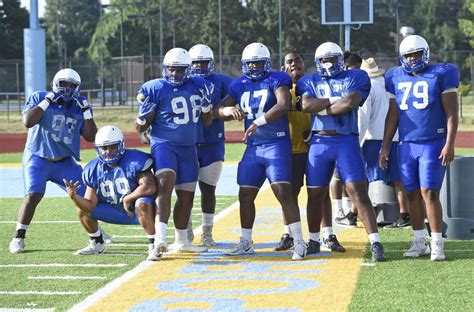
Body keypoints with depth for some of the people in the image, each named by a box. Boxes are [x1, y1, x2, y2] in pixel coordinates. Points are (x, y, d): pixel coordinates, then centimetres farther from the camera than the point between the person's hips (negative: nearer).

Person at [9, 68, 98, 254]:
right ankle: (19, 237, -11)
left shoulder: (78, 107, 5)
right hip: (38, 158, -4)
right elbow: (28, 122, -22)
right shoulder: (39, 98, -5)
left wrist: (86, 110, -7)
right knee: (33, 195, -24)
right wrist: (48, 100, -22)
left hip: (65, 162, 4)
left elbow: (90, 136, 1)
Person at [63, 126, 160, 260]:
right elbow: (90, 205, -8)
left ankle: (154, 245, -21)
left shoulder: (134, 161, -23)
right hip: (116, 211, 6)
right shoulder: (94, 170, -6)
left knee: (142, 204, -40)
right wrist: (74, 196, -28)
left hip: (137, 211, -6)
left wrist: (127, 199, -26)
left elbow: (150, 187, -37)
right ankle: (97, 244, 21)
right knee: (82, 209, 0)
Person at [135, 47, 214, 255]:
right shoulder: (156, 89, -7)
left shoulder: (197, 87, 8)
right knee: (165, 184, -27)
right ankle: (160, 238, -38)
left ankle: (181, 241, 26)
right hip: (164, 144, -6)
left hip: (188, 148, 6)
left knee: (187, 197, 11)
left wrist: (206, 104, -1)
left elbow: (207, 122, 15)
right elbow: (141, 127, -4)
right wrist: (144, 113, -24)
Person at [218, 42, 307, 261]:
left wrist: (258, 122, -27)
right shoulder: (239, 85, 12)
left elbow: (284, 105, -22)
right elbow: (220, 108, 10)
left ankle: (299, 243, -12)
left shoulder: (276, 80, -6)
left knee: (283, 192, -15)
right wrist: (230, 110, -15)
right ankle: (246, 243, 24)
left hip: (276, 144, -6)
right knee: (245, 195, 9)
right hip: (253, 147, 6)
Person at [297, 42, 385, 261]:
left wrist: (320, 109, -5)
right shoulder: (309, 82, 13)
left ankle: (375, 243, -12)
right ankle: (314, 240, 26)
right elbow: (306, 105, -7)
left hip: (346, 141, -3)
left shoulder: (355, 78, 5)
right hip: (319, 142, 3)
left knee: (358, 192, -11)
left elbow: (350, 104, -12)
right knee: (315, 194, 9)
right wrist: (336, 100, -9)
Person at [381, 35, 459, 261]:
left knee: (429, 192, -10)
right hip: (406, 144, 5)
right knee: (412, 193, 6)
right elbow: (393, 115, 16)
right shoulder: (396, 79, 9)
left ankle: (437, 244, -4)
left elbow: (451, 113, -6)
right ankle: (419, 242, 16)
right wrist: (385, 146, 12)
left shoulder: (440, 75, -4)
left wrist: (449, 144, -13)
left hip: (433, 143, -5)